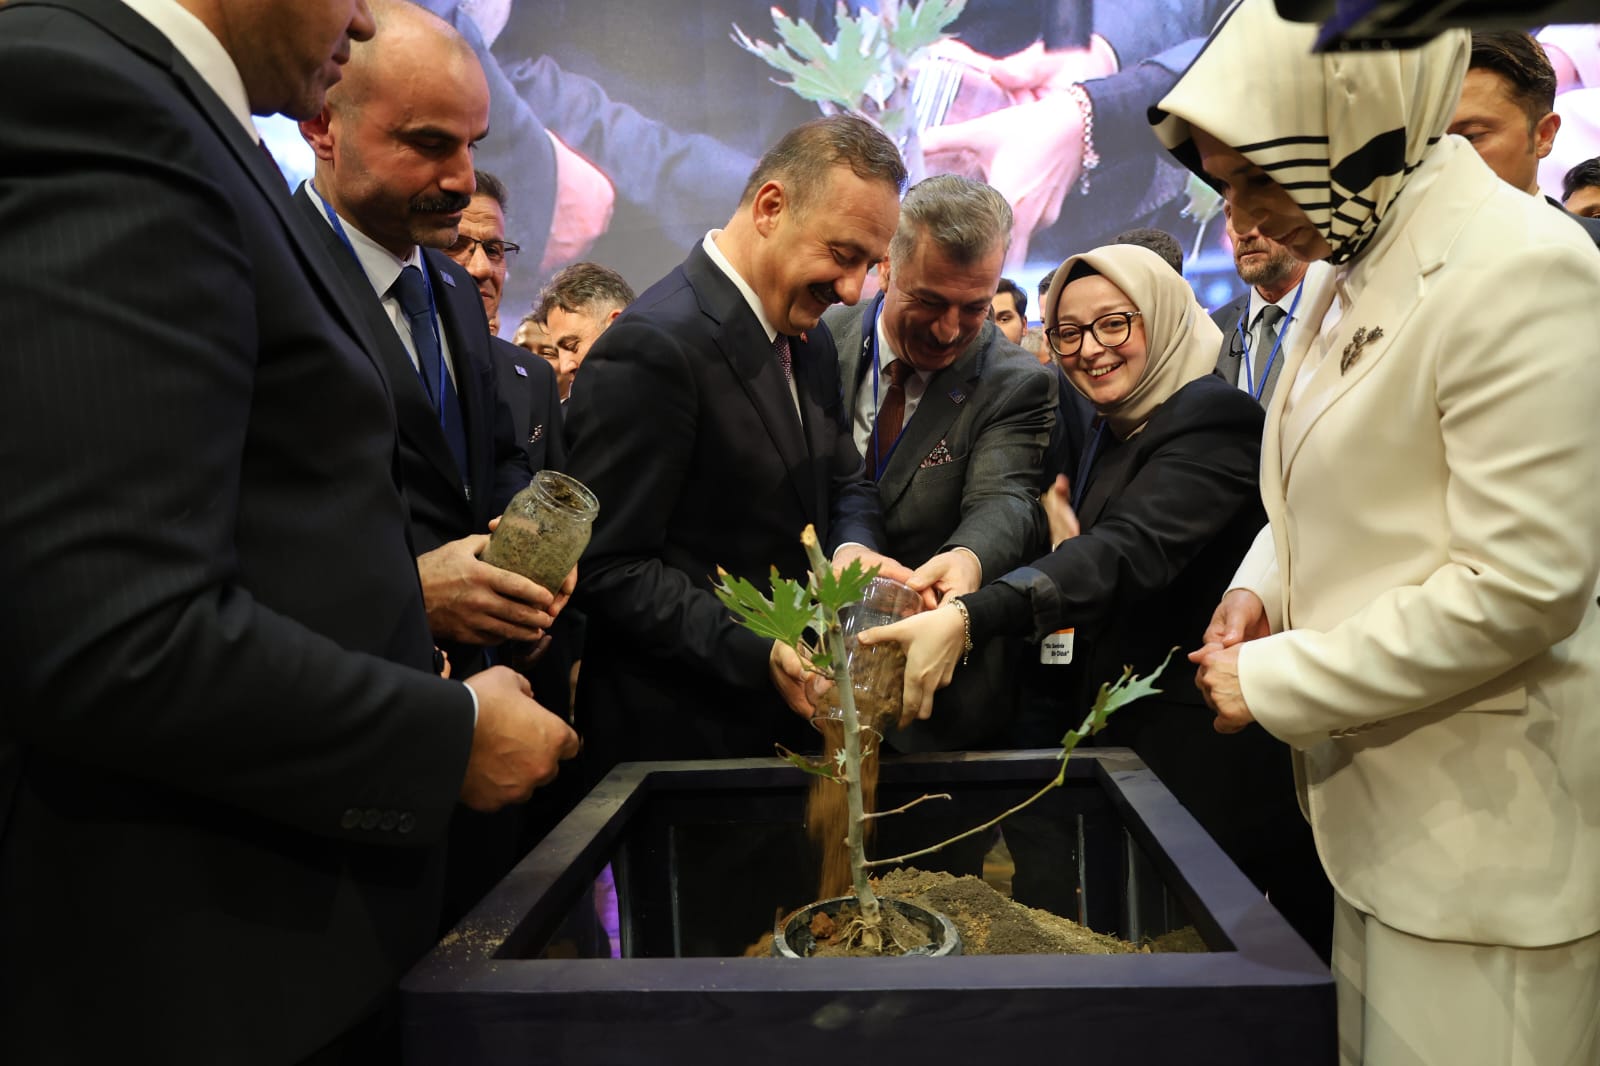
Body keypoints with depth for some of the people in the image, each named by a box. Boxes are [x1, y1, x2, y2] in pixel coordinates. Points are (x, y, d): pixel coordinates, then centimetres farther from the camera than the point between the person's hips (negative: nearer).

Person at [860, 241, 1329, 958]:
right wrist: (1063, 533, -2)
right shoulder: (1112, 431, 14)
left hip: (1203, 757, -8)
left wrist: (968, 618, -44)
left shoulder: (1215, 420, -16)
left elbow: (1135, 550, -32)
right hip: (1117, 736, 8)